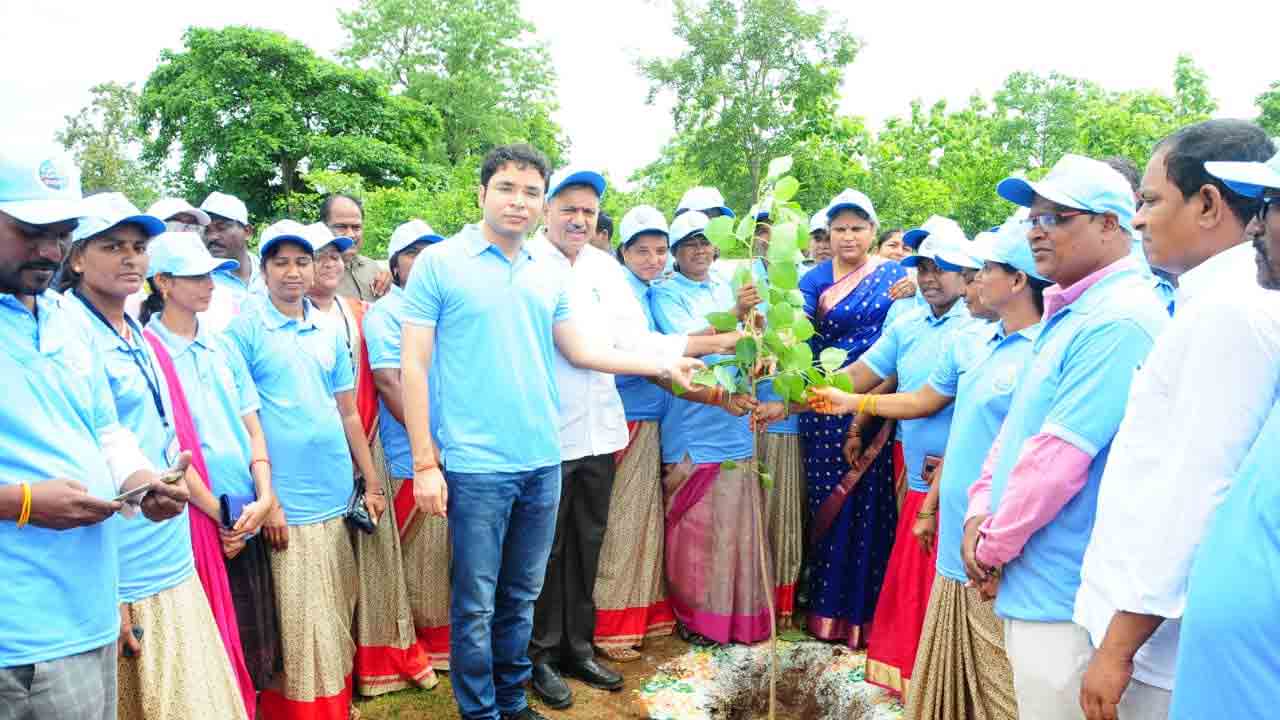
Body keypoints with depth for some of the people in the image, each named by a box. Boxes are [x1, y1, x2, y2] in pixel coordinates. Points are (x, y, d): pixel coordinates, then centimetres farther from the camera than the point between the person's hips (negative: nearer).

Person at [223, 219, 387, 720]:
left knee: (335, 619, 15)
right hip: (284, 501, -5)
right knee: (294, 627, 3)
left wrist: (371, 482, 14)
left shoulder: (329, 331, 11)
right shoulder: (244, 329, -5)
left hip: (337, 496, 5)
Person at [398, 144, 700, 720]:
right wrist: (424, 464, -10)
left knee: (520, 598, 17)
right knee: (475, 605, 5)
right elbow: (412, 366, -6)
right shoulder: (440, 263, -4)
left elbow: (579, 351, 20)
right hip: (475, 466, -5)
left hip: (543, 462, 5)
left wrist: (662, 366, 20)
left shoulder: (548, 276, 10)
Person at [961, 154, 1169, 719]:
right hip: (1032, 587, 9)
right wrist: (979, 514, 1)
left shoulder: (1117, 321, -19)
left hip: (1063, 596, -9)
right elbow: (1018, 425, 14)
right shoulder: (1070, 313, 13)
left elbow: (1059, 457, -24)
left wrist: (992, 547, -12)